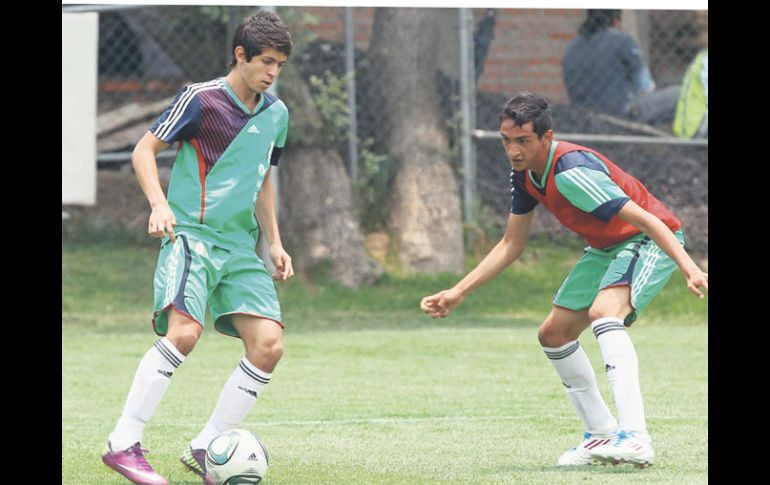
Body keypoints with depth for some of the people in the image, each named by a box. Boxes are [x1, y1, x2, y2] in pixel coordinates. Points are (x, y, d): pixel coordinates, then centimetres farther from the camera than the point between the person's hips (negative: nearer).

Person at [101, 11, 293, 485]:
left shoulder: (276, 114, 14)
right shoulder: (201, 99, -5)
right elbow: (144, 150, -1)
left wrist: (275, 243, 20)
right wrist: (160, 204, -17)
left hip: (240, 246, 7)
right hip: (191, 233, -7)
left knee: (268, 344, -9)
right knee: (184, 331, -27)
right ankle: (123, 445, -21)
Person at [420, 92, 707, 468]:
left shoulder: (571, 172, -32)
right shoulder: (524, 175, -4)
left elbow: (645, 219, -35)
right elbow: (511, 245, 9)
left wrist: (690, 269, -45)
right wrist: (457, 294, 7)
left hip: (651, 240, -10)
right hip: (606, 248, 10)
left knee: (603, 310, -35)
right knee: (553, 334, 10)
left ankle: (634, 437, -47)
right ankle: (601, 435, 23)